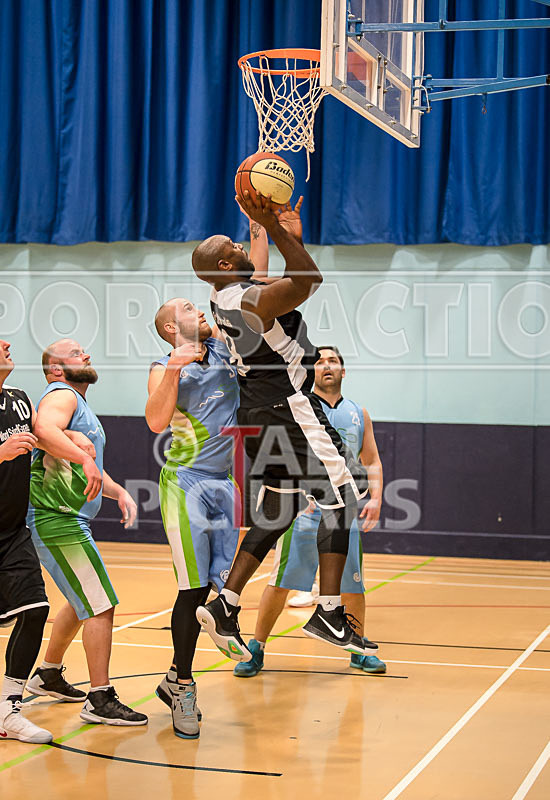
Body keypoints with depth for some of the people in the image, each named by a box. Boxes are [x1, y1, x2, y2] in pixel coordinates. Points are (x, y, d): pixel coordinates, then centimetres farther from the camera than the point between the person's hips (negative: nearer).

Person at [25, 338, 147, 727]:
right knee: (102, 606, -12)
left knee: (83, 604, 24)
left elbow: (91, 470, 25)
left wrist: (118, 491, 8)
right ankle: (101, 700, -9)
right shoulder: (62, 396, -9)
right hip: (58, 519, -11)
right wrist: (84, 458, -43)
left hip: (71, 519, 11)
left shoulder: (79, 405, 23)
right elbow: (44, 428, -32)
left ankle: (48, 675, 38)